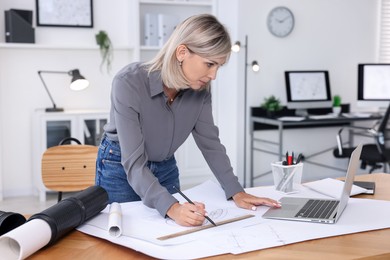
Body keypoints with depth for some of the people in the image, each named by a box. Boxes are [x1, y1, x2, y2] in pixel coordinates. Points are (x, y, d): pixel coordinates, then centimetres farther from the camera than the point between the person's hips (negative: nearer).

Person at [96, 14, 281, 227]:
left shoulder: (200, 89, -17)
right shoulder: (129, 83, -33)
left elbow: (210, 143, -5)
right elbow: (134, 163, -35)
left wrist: (236, 192, -15)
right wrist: (172, 208, -48)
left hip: (166, 168, 5)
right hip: (120, 169, -4)